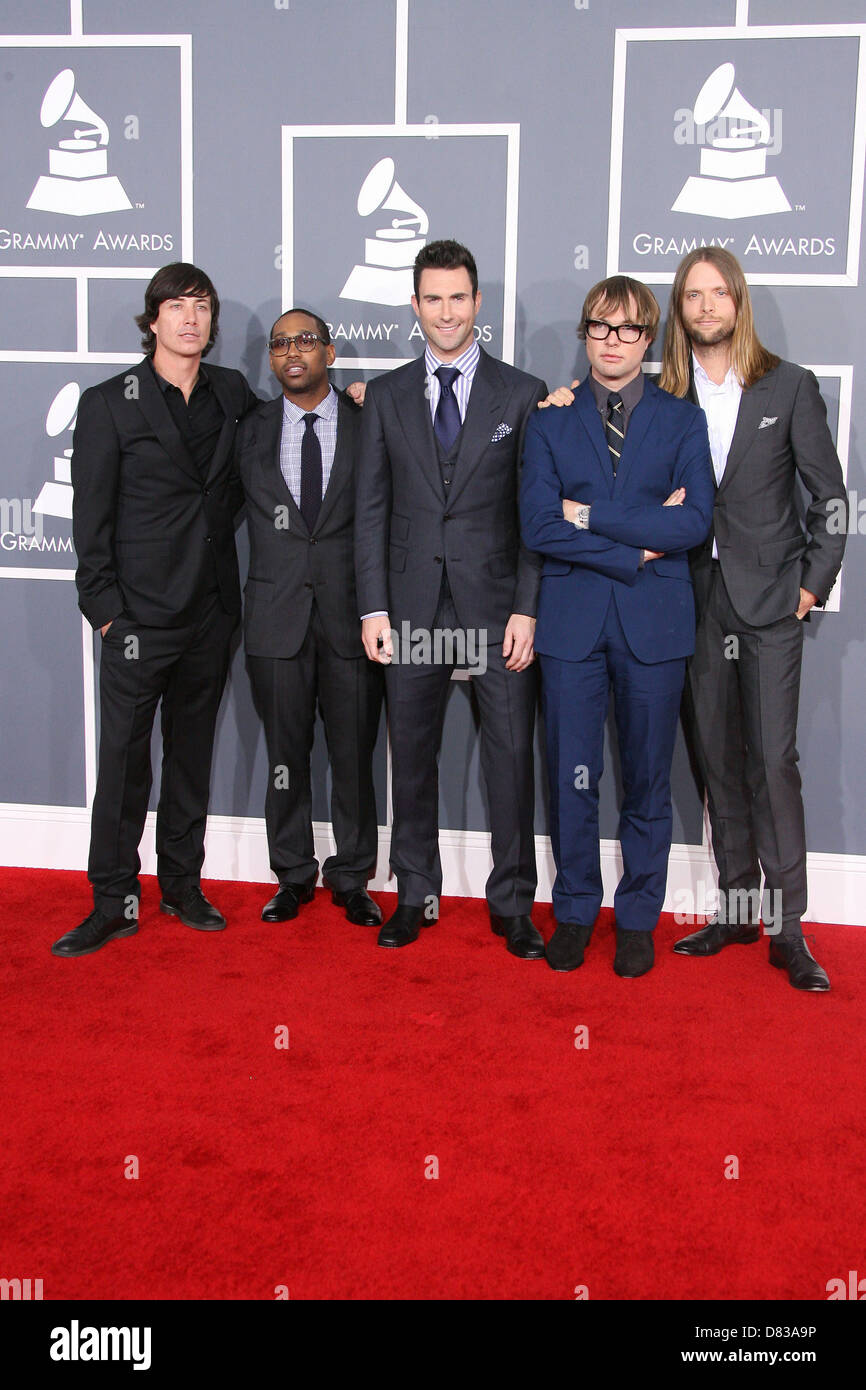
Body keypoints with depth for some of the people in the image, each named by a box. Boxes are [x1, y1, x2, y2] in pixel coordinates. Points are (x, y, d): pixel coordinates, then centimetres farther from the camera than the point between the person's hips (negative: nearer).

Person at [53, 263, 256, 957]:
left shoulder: (232, 393, 9)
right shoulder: (107, 404, -2)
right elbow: (91, 517, -3)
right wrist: (105, 607, -9)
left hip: (211, 612, 4)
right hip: (140, 614, -4)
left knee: (193, 752, 13)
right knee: (124, 761, -1)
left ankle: (183, 885, 25)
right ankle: (114, 903, 11)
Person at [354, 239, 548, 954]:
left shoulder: (523, 394, 3)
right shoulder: (386, 396, 9)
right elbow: (371, 509, 7)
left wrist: (528, 609, -8)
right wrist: (373, 608, -1)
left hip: (496, 604, -2)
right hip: (412, 607, 2)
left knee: (511, 755, 2)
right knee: (412, 755, 9)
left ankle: (512, 903, 17)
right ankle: (416, 896, 24)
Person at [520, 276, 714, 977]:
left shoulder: (683, 420, 6)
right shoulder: (551, 421, 8)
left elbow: (693, 523, -9)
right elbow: (538, 526, -5)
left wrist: (591, 514, -10)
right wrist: (636, 548, -10)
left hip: (654, 623, 0)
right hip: (572, 621, 1)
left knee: (647, 780, 7)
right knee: (572, 779, 5)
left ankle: (638, 919, 21)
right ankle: (575, 912, 22)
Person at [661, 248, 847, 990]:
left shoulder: (790, 387, 2)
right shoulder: (663, 396, 6)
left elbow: (829, 495, 3)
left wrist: (814, 582, -3)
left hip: (769, 597, -2)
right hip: (698, 600, 3)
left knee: (773, 758, -7)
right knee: (718, 757, 8)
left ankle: (786, 926, 1)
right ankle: (735, 907, 19)